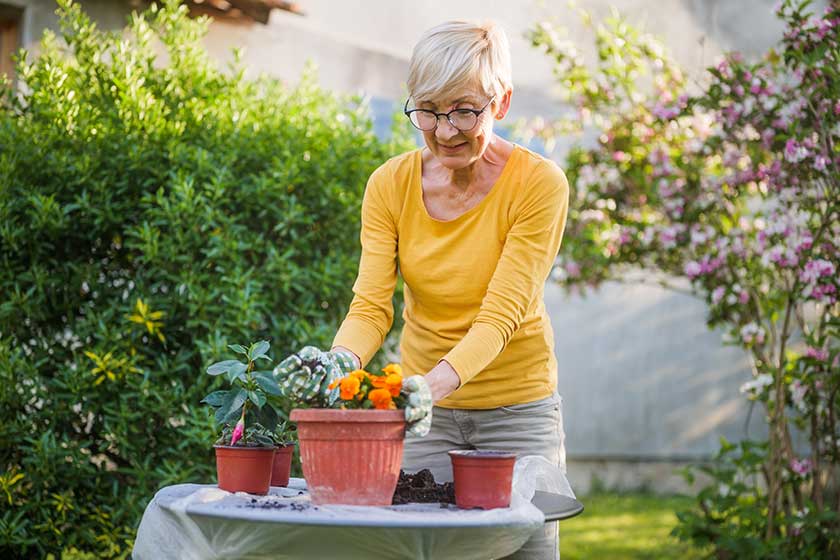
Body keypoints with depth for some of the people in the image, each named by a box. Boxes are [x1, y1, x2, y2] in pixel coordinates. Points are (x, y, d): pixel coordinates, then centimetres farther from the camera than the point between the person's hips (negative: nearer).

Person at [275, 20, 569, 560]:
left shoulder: (539, 184, -16)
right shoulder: (390, 185, -7)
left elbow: (500, 315, -23)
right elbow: (371, 304, -12)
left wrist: (436, 383, -39)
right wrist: (341, 361, -34)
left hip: (518, 407, -2)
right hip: (427, 410, 2)